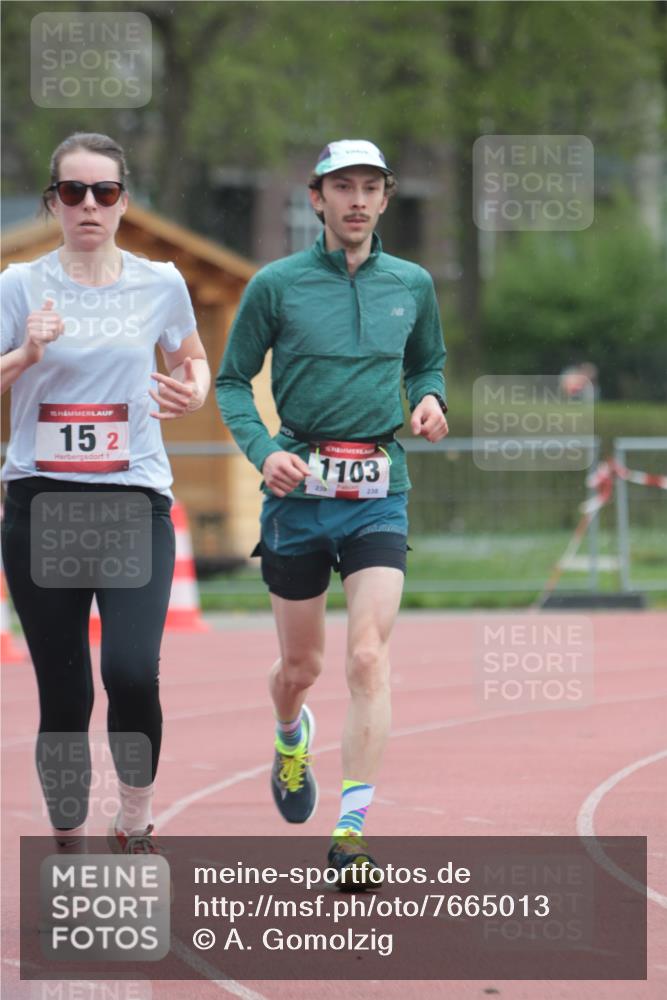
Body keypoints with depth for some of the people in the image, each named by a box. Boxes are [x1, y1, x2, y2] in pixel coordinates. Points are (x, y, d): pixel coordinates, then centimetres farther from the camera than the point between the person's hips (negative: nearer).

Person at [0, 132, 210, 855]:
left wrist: (192, 392, 3)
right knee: (64, 695, 0)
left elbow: (193, 359, 24)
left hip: (135, 503, 0)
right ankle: (68, 843, 16)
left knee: (132, 673, -19)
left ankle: (135, 825, 1)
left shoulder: (160, 285, 7)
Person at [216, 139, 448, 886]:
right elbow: (232, 382, 5)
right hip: (300, 490, -1)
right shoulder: (276, 285, -1)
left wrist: (430, 400, 0)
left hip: (380, 494, 1)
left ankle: (351, 834, -14)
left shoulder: (413, 285, 8)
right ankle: (291, 738, 47)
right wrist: (262, 450, -12)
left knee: (368, 656, -14)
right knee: (301, 666, 9)